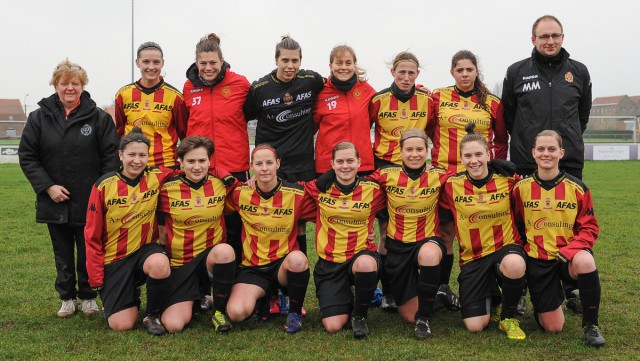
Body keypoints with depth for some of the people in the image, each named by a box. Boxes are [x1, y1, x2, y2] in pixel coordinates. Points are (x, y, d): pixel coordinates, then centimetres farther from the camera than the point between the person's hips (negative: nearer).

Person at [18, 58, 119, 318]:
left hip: (89, 201, -2)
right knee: (63, 253, 14)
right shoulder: (39, 118, 2)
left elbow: (111, 156, -3)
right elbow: (27, 156, 2)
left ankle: (88, 296, 24)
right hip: (55, 201, 2)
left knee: (89, 253, 7)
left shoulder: (99, 118, -3)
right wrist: (47, 186, -8)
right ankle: (67, 297, 28)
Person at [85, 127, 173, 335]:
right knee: (121, 325, -11)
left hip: (145, 248, 1)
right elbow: (92, 236, -4)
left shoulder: (156, 178, -6)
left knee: (160, 265, -37)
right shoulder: (104, 186, -9)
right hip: (114, 258, -1)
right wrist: (96, 279, -5)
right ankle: (131, 295, 27)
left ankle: (153, 315, -7)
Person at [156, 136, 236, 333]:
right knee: (173, 325, -17)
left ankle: (219, 311, -11)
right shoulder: (168, 189, -7)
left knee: (225, 251, -36)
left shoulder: (221, 185, -3)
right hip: (179, 264, -1)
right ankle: (192, 298, 21)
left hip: (212, 258, 1)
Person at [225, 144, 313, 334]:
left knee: (297, 259, -38)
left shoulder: (297, 194, -6)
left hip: (284, 264, -1)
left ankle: (295, 312, -8)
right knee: (236, 313, -26)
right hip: (252, 267, 1)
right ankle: (263, 298, 12)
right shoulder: (240, 193, -2)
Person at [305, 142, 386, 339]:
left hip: (361, 254, -1)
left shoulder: (372, 190, -3)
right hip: (329, 262, 1)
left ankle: (360, 315, -9)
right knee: (333, 326, -12)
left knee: (366, 264, -40)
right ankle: (346, 299, 26)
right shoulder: (320, 188, -1)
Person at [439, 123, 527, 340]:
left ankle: (508, 318, -8)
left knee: (514, 265, -40)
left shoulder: (507, 180, -5)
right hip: (472, 257, 1)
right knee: (474, 326, -11)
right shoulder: (452, 185, -4)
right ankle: (487, 293, 26)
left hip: (506, 248, 0)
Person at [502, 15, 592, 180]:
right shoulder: (516, 72, 3)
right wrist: (522, 138, 7)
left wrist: (572, 136, 12)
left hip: (570, 161, 2)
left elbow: (584, 111, 19)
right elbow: (508, 113, 11)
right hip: (525, 162, -1)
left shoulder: (579, 71, 8)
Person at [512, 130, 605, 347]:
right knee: (552, 327, -4)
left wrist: (568, 252, -20)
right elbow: (515, 224, 10)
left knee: (585, 262, -39)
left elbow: (589, 228, -4)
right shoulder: (521, 188, -2)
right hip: (537, 260, 1)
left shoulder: (577, 188, -4)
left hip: (569, 255, 0)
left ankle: (590, 325, -16)